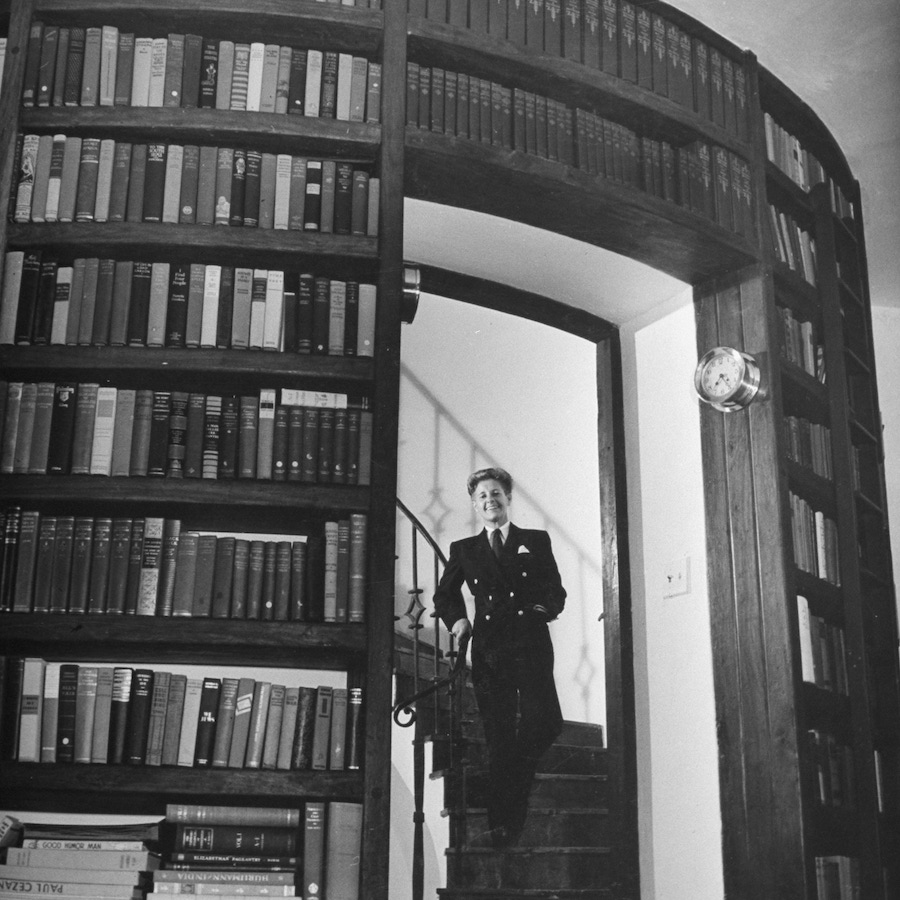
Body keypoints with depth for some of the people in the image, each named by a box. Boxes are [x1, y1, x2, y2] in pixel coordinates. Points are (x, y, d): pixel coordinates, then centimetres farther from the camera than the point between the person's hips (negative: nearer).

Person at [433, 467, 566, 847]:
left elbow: (556, 591, 13)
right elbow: (444, 595, 28)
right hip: (488, 649, 1)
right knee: (498, 739, -1)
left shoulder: (536, 541, 14)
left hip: (530, 645, -1)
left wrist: (545, 607, -7)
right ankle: (501, 825, 5)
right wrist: (456, 619, 10)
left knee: (543, 724, -15)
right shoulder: (464, 550, 16)